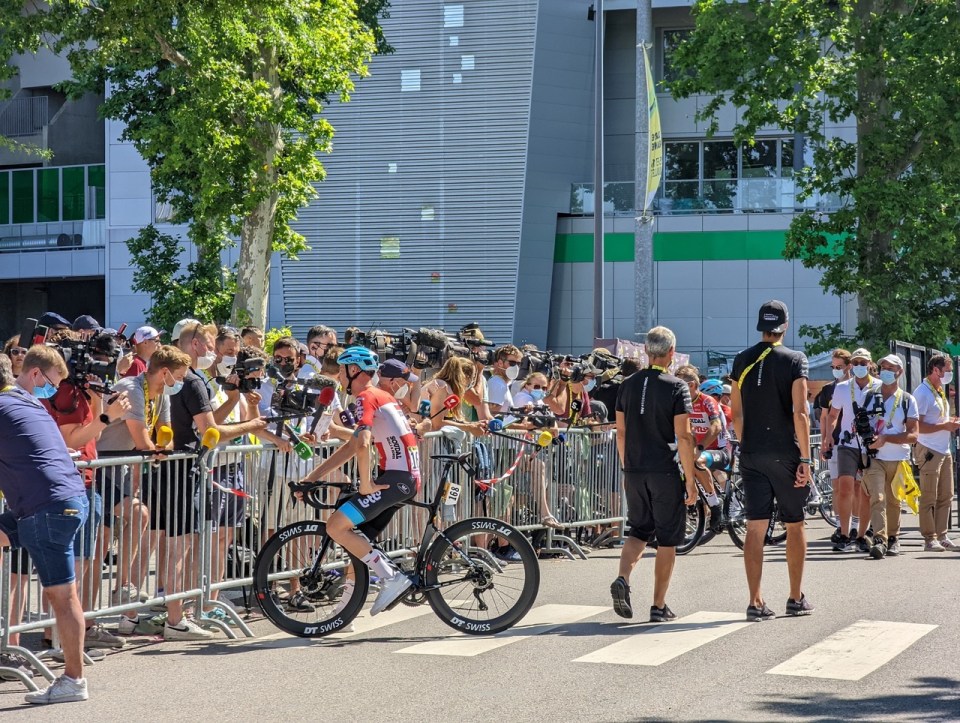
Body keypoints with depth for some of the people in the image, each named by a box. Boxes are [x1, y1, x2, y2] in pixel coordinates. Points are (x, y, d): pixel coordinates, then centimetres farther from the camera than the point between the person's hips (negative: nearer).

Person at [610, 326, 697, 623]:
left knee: (638, 531, 17)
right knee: (667, 539, 5)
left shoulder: (628, 385, 6)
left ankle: (623, 578, -8)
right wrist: (691, 479, -8)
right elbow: (683, 436, -12)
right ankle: (659, 606, 7)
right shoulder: (676, 387, -9)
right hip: (665, 473, -4)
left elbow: (621, 432, 10)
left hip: (635, 472, 4)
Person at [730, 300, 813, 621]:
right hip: (785, 453, -3)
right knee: (795, 525, 10)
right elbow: (799, 412, -13)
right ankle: (796, 598, 15)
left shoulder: (742, 360, 6)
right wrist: (805, 459, -10)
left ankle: (756, 601, -2)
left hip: (751, 455, 3)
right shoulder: (794, 360, -6)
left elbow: (736, 413, 10)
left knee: (755, 528, 2)